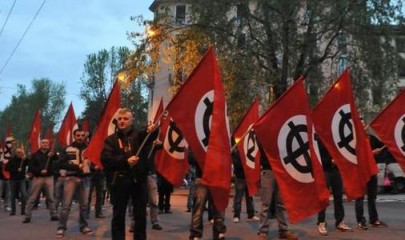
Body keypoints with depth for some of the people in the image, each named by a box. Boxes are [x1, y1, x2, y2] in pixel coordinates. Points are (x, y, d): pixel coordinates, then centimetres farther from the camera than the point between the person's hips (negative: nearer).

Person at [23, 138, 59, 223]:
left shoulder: (51, 153, 6)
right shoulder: (35, 155, 5)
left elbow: (57, 159, -16)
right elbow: (31, 167, -1)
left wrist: (53, 155, -38)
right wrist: (40, 171, -15)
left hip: (49, 178, 1)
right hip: (37, 178, -1)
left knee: (51, 198, 4)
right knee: (32, 198, 1)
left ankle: (53, 215, 10)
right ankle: (27, 216, 6)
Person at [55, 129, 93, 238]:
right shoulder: (67, 149, 3)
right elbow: (61, 164, -4)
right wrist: (76, 166, -14)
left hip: (85, 178, 2)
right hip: (71, 178, -2)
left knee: (84, 204, 8)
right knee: (66, 204, -3)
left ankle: (83, 226, 19)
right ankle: (61, 227, 5)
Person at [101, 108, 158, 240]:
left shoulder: (139, 135, 7)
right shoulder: (111, 139, 8)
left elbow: (149, 138, -16)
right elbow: (105, 159, -6)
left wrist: (151, 131, -40)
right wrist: (125, 161, -17)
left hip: (139, 180, 0)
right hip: (120, 181, 0)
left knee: (141, 215, 8)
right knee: (118, 215, 7)